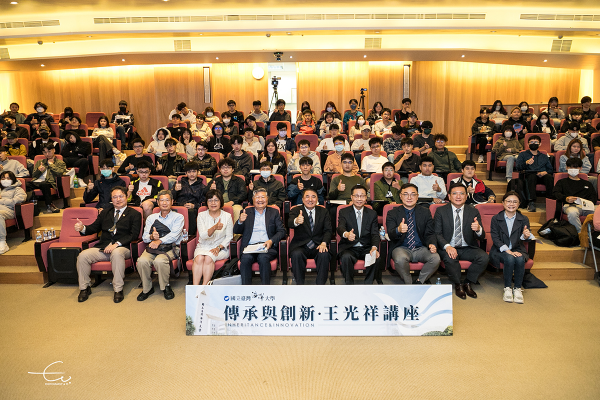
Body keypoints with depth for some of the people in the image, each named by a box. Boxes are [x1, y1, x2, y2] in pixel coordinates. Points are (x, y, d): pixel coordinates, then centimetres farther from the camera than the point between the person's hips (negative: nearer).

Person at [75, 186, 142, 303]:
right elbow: (94, 228, 19)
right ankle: (84, 288, -1)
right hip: (102, 247, 4)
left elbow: (134, 235, -3)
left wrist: (117, 244, -15)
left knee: (117, 253, -38)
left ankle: (118, 290, -27)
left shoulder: (134, 214, 9)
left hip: (122, 248, -4)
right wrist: (82, 228, -5)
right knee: (83, 256, -20)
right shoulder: (105, 213, 26)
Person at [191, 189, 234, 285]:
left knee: (208, 258, -31)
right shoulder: (201, 215, 4)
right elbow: (203, 235, -10)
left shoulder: (227, 216, 2)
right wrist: (214, 228, -30)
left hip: (221, 249, -1)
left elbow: (229, 237, 3)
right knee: (199, 258, -30)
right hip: (203, 247, 1)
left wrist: (219, 248, -13)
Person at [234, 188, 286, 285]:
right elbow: (236, 231, 13)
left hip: (268, 247, -1)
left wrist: (271, 241, -11)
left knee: (263, 258, -33)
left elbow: (282, 231, 9)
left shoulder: (274, 212, 17)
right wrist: (240, 221, -10)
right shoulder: (247, 212, 19)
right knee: (246, 258, -31)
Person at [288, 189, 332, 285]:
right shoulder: (295, 210, 4)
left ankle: (320, 284, -18)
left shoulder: (323, 212, 12)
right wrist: (296, 221, -44)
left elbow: (328, 230, 4)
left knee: (324, 255, -30)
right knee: (296, 254, -32)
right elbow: (289, 223, -17)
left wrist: (324, 243, -18)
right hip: (301, 246, -1)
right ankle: (300, 284, -19)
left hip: (318, 245, 1)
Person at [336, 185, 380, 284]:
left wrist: (374, 248, -23)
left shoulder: (372, 214, 11)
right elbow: (340, 228, -14)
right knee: (346, 257, -34)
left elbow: (375, 234, 0)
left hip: (367, 248, 2)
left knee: (376, 258, -29)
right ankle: (349, 284, -15)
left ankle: (368, 284, -9)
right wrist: (346, 234, -41)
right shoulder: (343, 212, 5)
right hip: (349, 247, -1)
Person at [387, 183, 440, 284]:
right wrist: (398, 230, -36)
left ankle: (419, 282, -3)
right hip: (401, 248, -2)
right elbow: (391, 235, -11)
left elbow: (430, 233, 8)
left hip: (421, 249, 2)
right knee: (400, 259, -35)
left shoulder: (425, 213, 10)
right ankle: (408, 284, -7)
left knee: (436, 258, -27)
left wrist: (432, 244, -16)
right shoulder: (392, 214, 2)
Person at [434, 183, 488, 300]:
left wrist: (478, 229, -26)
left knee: (484, 257, -25)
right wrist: (447, 246, -25)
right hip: (448, 248, -2)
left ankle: (467, 283, -1)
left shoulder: (474, 212, 5)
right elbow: (437, 233, -5)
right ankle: (458, 285, -5)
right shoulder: (441, 211, 1)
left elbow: (481, 237, 0)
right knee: (450, 258, -34)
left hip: (468, 248, 2)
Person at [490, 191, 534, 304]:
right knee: (509, 259, -33)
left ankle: (518, 288, -17)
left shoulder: (524, 219, 6)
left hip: (518, 249, 2)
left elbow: (523, 239, -7)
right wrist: (507, 251, -20)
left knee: (520, 259, -32)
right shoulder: (496, 219, 2)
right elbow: (495, 238, -6)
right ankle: (507, 288, -19)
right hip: (500, 250, -1)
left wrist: (526, 236, -33)